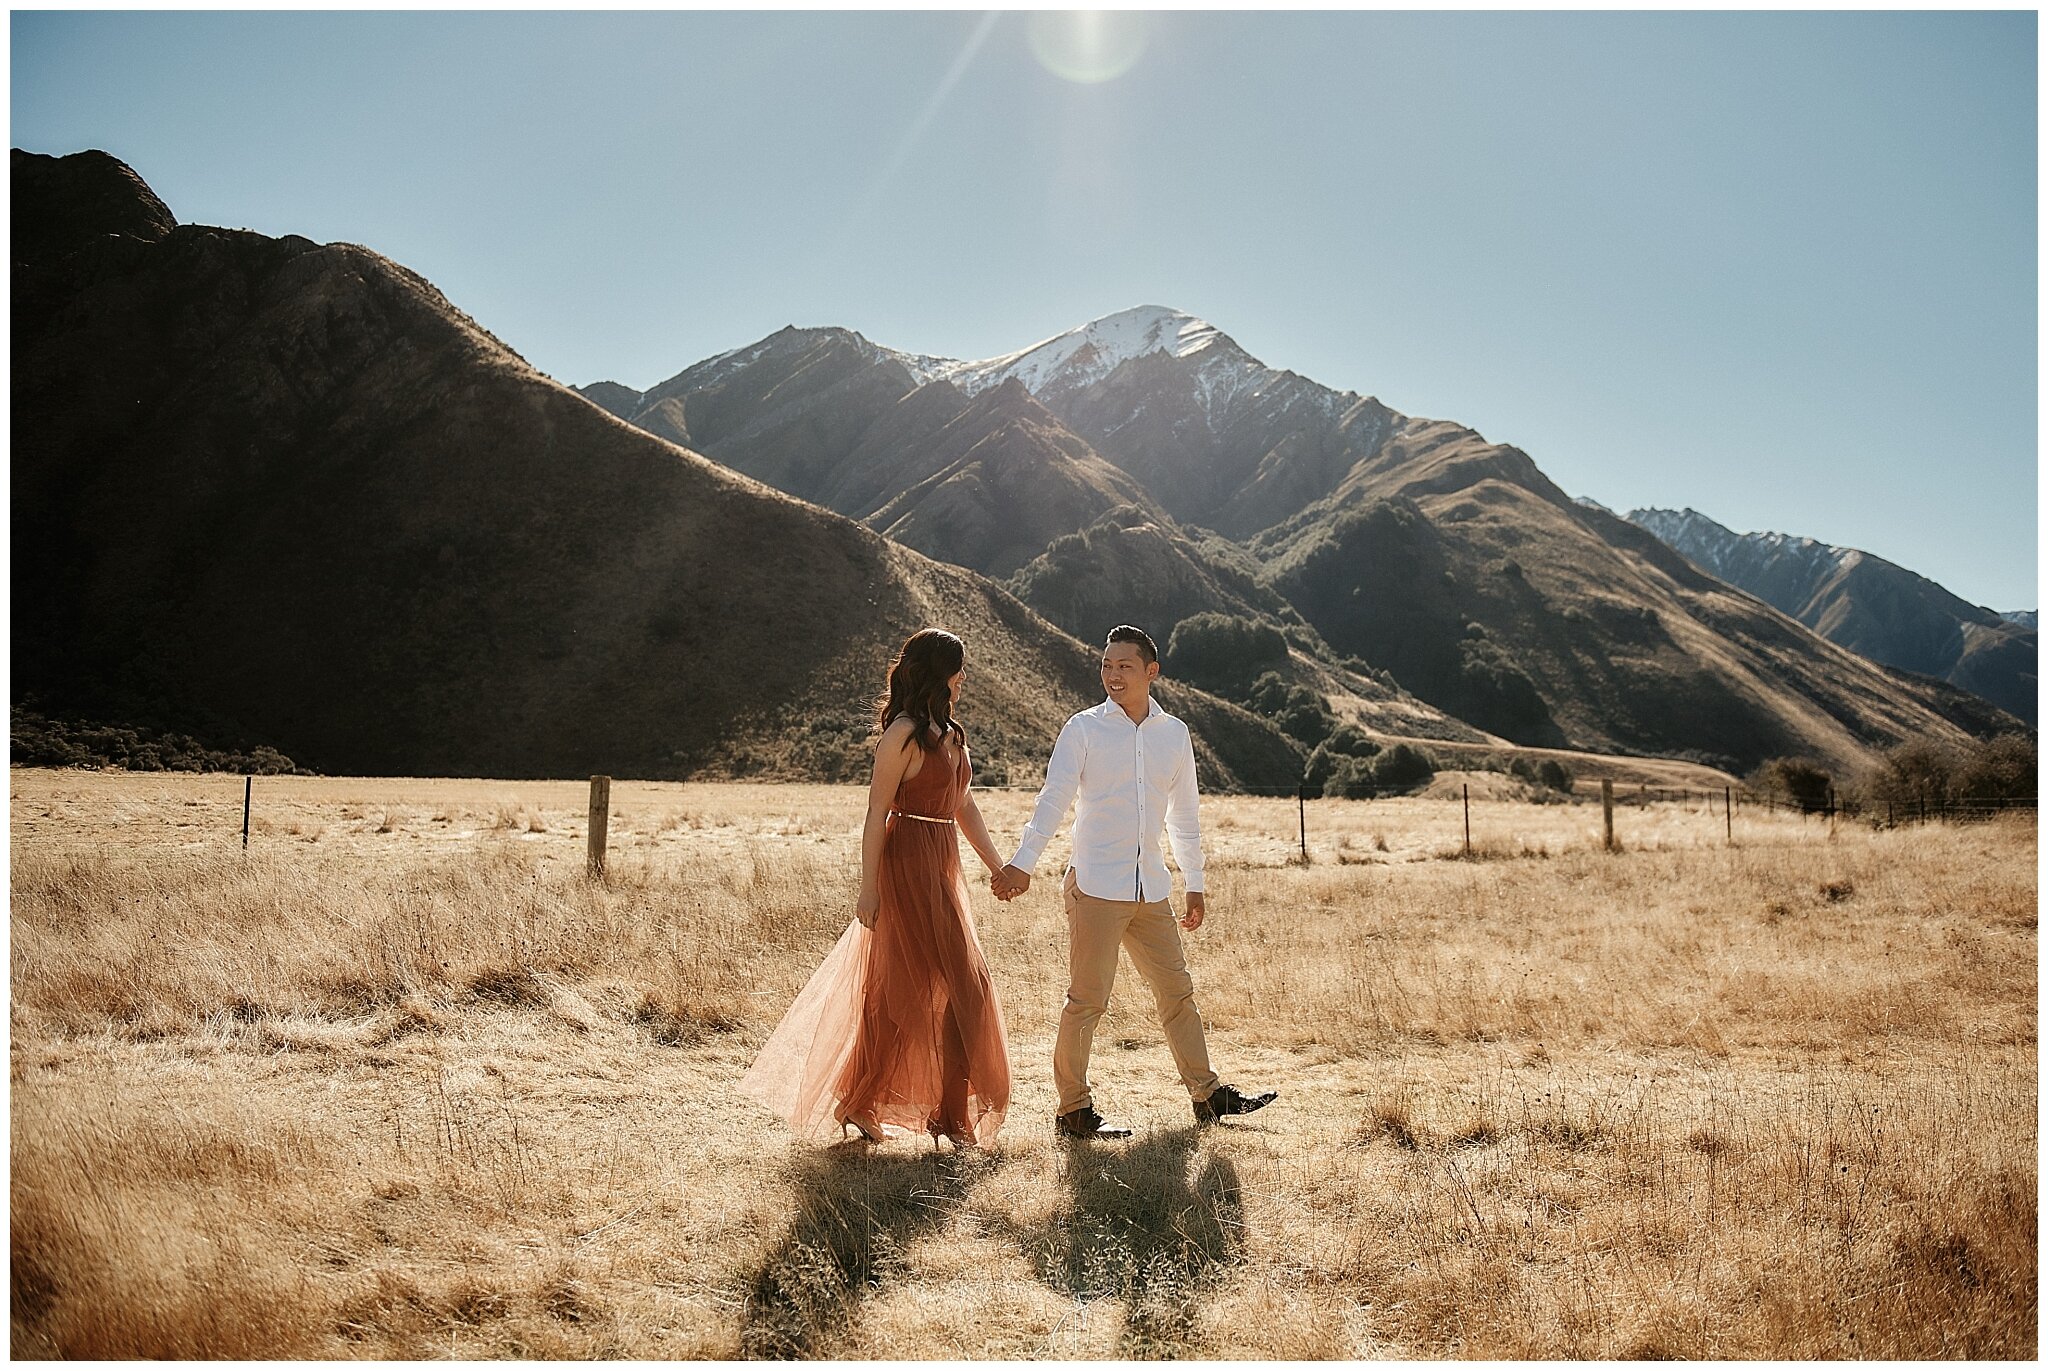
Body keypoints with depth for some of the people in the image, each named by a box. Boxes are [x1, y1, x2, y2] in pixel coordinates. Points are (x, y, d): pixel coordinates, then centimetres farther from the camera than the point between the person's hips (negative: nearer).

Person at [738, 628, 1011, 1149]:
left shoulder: (951, 733, 14)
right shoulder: (903, 734, -12)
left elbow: (964, 807, 21)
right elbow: (877, 813, -14)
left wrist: (997, 865, 20)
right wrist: (869, 887, -17)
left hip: (942, 870, 8)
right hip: (908, 866, -8)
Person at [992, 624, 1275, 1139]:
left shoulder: (1175, 733, 10)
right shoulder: (1083, 729, -3)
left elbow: (1184, 814, 18)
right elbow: (1053, 800, -9)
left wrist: (1194, 883, 19)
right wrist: (1023, 863, -20)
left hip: (1151, 889, 5)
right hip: (1096, 887, -5)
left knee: (1177, 991, 12)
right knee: (1087, 999, -3)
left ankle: (1207, 1095, 25)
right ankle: (1073, 1109, 8)